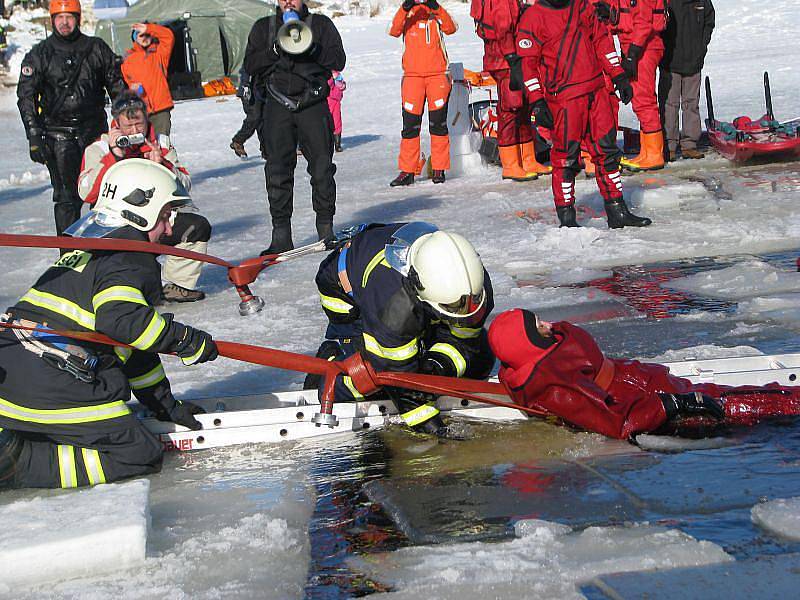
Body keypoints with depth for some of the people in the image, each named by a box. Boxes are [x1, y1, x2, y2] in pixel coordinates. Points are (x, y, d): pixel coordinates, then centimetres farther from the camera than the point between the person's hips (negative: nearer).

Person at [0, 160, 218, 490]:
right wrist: (188, 340, -10)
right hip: (54, 386, -9)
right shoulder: (132, 255, -2)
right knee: (140, 456, -1)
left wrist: (165, 405, 34)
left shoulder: (86, 250, 29)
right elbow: (122, 319, -22)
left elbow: (132, 347, 32)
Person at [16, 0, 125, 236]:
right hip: (57, 133, -1)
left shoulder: (96, 48, 7)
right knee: (66, 196, -5)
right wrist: (34, 137, -10)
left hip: (94, 128, 2)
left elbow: (117, 86, 14)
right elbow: (26, 97, 0)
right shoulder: (39, 55, 3)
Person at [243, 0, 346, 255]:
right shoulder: (263, 27, 16)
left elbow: (338, 60, 1)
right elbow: (250, 64, 6)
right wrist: (276, 50, -9)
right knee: (278, 170, -4)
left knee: (322, 167, -3)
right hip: (278, 106, 1)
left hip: (313, 103, -1)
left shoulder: (321, 24, 11)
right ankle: (281, 236, -1)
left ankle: (326, 229, 9)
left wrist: (311, 49, -14)